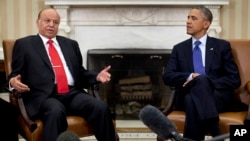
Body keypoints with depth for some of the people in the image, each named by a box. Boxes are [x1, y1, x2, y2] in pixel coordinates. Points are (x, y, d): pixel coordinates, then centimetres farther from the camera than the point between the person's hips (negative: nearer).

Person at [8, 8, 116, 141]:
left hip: (73, 94, 4)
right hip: (43, 96, -3)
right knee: (56, 111, -38)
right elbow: (15, 74, 10)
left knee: (101, 107, -24)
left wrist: (97, 77, 6)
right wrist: (13, 81, -14)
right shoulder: (24, 44, 13)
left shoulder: (71, 44, 24)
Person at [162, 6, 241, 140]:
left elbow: (234, 80, 2)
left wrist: (203, 82, -13)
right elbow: (167, 77, 3)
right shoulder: (179, 48, 15)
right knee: (191, 100, -36)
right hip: (187, 97, 1)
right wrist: (190, 76, -17)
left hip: (218, 96, -1)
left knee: (202, 80, -35)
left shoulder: (222, 46, 10)